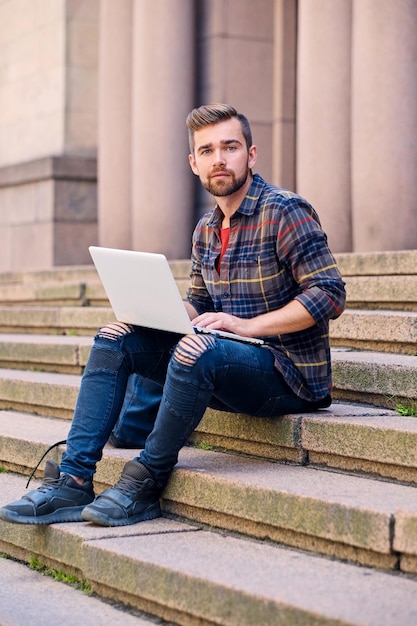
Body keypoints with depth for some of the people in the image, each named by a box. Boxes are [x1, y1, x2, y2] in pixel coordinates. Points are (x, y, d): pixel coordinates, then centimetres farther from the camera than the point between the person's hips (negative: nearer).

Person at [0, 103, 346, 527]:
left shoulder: (284, 211, -11)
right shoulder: (206, 230, 12)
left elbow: (330, 294, -17)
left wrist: (249, 325, -23)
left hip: (287, 372, -8)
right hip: (225, 370, 8)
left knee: (199, 349, -36)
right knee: (114, 339, -2)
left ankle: (144, 485, -19)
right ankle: (71, 481, -10)